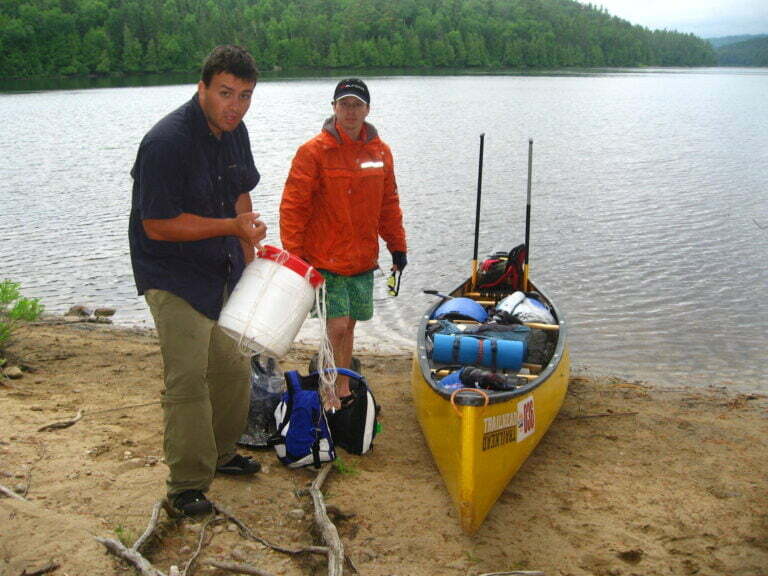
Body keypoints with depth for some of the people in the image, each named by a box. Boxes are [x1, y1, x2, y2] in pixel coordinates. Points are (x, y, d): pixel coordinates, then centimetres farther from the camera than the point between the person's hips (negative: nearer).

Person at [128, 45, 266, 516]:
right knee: (187, 380, -7)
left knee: (233, 370, 16)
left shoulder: (234, 131, 2)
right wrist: (233, 226, -25)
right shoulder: (166, 142, -24)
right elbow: (158, 226, -24)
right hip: (176, 278, -8)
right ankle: (187, 485, 9)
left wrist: (249, 256, 7)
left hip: (224, 274, 8)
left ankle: (221, 454, 36)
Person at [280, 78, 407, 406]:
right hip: (325, 260, -5)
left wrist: (397, 245, 13)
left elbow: (389, 204, 15)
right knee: (337, 326, -7)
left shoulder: (380, 152, 7)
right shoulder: (313, 151, -9)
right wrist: (293, 256, -14)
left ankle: (342, 388, 30)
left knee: (348, 325, 15)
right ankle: (336, 394, 10)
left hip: (363, 259, 5)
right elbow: (292, 206, -10)